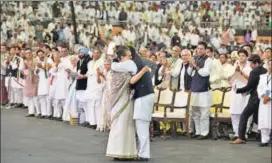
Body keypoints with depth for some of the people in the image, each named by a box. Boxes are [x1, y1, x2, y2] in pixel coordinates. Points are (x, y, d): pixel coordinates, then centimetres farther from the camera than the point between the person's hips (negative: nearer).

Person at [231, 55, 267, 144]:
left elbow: (248, 86, -17)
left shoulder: (254, 72, -14)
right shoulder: (265, 71, 7)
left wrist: (237, 90, -6)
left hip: (255, 99, -8)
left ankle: (241, 137, -7)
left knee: (244, 116, -2)